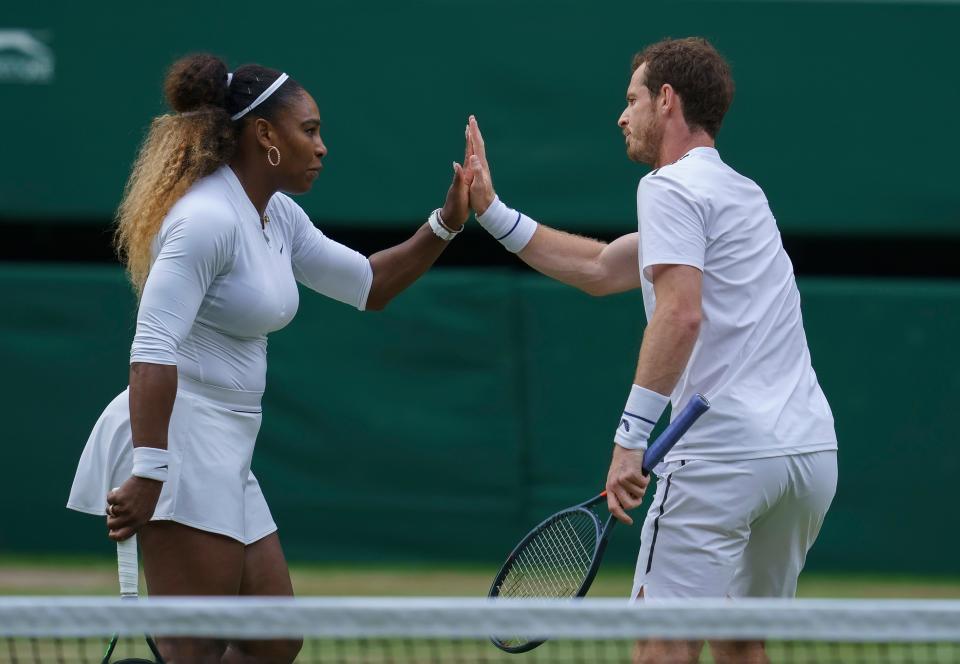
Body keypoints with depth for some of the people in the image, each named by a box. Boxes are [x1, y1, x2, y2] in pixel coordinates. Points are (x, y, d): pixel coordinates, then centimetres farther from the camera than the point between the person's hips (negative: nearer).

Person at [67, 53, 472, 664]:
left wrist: (447, 223, 12)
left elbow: (368, 285, 26)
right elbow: (153, 350, -23)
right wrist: (147, 474, -28)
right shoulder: (208, 218, -16)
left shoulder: (277, 217, 14)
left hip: (223, 461, 10)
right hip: (178, 444, -10)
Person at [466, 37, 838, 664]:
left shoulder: (673, 187, -4)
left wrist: (631, 435, -23)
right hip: (811, 446, 9)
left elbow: (680, 312, -19)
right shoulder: (737, 191, 25)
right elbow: (599, 270, 31)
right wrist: (493, 212, 33)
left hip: (728, 449, -9)